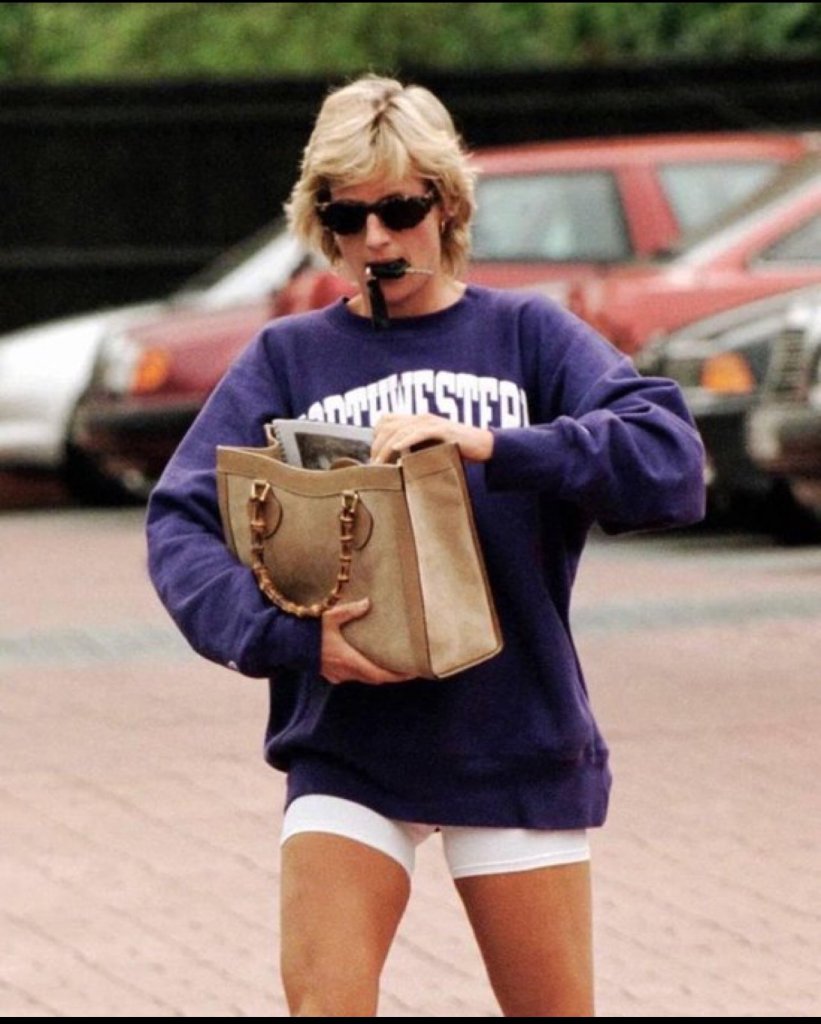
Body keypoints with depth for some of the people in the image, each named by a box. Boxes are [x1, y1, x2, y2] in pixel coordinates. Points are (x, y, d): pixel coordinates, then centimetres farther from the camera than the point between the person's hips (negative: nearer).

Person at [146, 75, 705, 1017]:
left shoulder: (526, 335, 2)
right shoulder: (288, 358, 5)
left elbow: (670, 462, -13)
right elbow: (180, 524, -6)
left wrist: (488, 447, -24)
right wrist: (287, 629, -22)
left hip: (518, 741, 0)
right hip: (346, 744, 0)